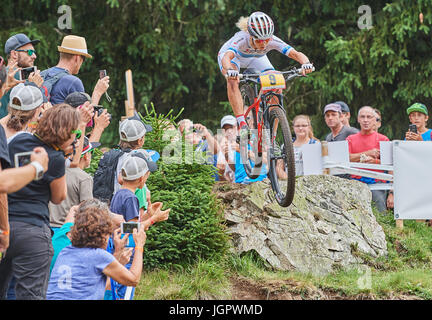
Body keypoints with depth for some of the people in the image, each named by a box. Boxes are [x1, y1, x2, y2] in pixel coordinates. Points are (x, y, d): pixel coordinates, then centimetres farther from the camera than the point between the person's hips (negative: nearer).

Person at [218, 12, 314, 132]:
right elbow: (226, 57, -58)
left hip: (256, 58, 2)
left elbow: (297, 54, -42)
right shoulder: (242, 38, -42)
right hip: (233, 55, -2)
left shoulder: (273, 41, -35)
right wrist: (230, 70, -79)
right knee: (233, 81, -35)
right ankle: (242, 123, -34)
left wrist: (305, 63, -64)